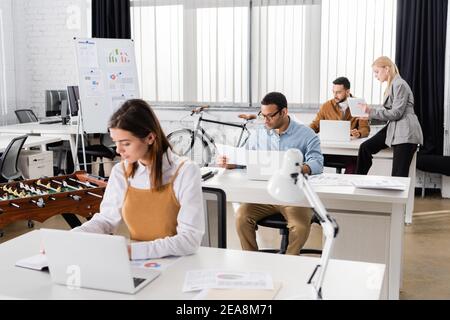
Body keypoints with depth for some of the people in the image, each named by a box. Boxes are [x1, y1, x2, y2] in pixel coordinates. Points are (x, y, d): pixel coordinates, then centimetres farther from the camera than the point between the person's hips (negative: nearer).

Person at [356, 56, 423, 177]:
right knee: (365, 147, -2)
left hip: (405, 132, -9)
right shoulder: (391, 86, 18)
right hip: (393, 128, 10)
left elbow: (396, 113, -17)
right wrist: (369, 113, 6)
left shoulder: (400, 85, -12)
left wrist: (372, 112, -16)